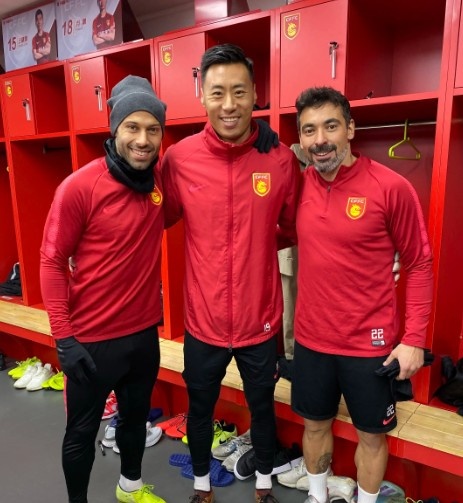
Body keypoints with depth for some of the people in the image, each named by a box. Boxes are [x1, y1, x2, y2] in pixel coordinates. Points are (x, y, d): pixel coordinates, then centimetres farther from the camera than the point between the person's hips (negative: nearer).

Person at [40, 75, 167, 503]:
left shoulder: (163, 179, -4)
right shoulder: (79, 187, -18)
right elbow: (52, 262, -12)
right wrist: (64, 337, -14)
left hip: (144, 332, 5)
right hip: (92, 339, -5)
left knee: (136, 416, 25)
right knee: (82, 431, 16)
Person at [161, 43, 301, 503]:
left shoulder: (280, 159, -9)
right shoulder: (178, 159, -11)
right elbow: (162, 219, 4)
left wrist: (254, 241, -4)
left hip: (261, 320, 0)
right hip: (203, 320, 0)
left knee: (262, 407, 23)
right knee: (199, 409, 22)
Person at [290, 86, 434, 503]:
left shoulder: (391, 187, -14)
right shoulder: (300, 183, -2)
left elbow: (419, 265, -8)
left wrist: (414, 338, -11)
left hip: (370, 343, -3)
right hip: (311, 338, 4)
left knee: (372, 434, 16)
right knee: (315, 423, 21)